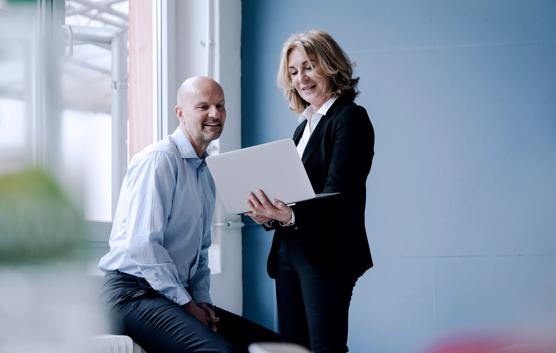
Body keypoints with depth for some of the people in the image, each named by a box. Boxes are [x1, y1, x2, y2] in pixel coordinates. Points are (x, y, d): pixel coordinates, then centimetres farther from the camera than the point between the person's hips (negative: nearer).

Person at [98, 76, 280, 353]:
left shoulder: (205, 173, 18)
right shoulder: (159, 160, -10)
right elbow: (143, 244, -19)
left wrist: (202, 301, 7)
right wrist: (187, 305, -15)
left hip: (181, 296, 9)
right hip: (134, 294, -9)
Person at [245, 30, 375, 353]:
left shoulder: (350, 117, -6)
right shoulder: (304, 126, 19)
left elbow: (337, 193, -16)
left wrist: (291, 216, -32)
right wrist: (270, 215, -3)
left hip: (325, 253, -8)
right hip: (289, 250, 8)